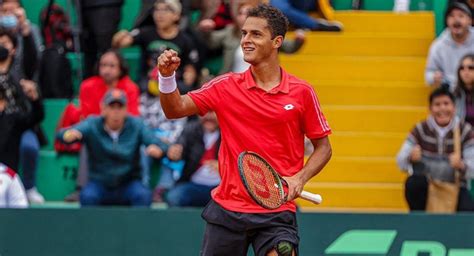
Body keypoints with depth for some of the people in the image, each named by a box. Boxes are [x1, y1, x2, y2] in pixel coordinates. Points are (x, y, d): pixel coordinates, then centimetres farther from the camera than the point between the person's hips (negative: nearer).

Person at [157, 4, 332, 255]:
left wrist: (300, 178, -10)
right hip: (227, 208, 2)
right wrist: (167, 76, -22)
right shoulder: (226, 86, 2)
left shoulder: (301, 92, 0)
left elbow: (323, 147, 7)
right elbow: (175, 109, -4)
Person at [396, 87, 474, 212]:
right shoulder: (421, 129, -4)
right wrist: (410, 157, -33)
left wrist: (461, 165, -36)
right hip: (427, 186, 1)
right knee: (412, 183, -33)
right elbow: (400, 161, -9)